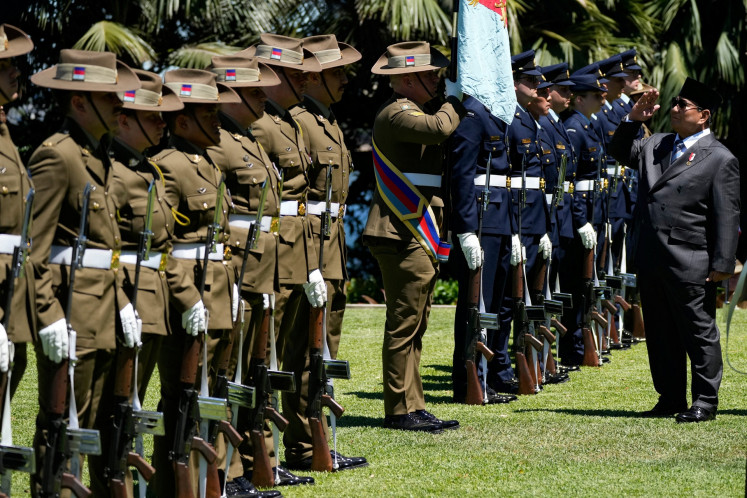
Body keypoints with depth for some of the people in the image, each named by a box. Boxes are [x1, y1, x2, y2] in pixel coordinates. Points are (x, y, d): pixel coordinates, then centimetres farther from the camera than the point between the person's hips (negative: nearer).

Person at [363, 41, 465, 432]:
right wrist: (455, 101, -12)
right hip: (404, 238, -11)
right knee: (404, 324, -7)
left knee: (413, 326, 12)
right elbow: (440, 128, -30)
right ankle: (400, 410, -4)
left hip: (417, 237, 11)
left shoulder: (409, 113, 21)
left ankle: (412, 407, 16)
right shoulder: (397, 114, -14)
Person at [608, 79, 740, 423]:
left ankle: (705, 403, 6)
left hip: (690, 263, -7)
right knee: (660, 334, 12)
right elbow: (620, 151, 29)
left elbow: (727, 216, -8)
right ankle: (671, 400, 21)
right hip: (652, 259, 7)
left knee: (699, 333, 0)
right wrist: (633, 120, 11)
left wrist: (722, 265, -14)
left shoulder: (720, 159, -5)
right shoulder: (656, 146, 14)